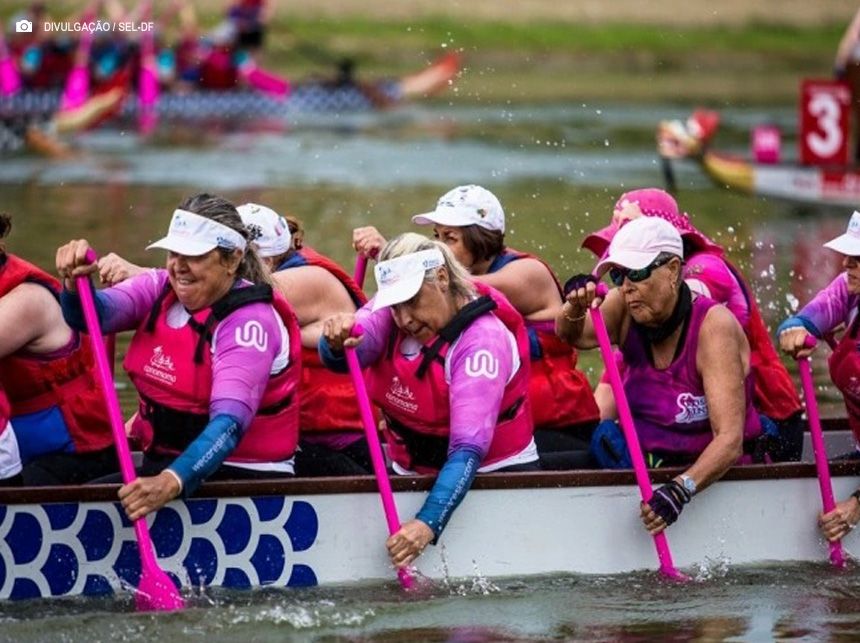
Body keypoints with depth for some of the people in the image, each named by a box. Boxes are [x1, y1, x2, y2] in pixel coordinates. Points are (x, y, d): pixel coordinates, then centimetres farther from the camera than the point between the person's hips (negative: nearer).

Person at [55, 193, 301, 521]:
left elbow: (229, 423, -29)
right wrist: (74, 282, -32)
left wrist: (172, 482, -43)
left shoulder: (250, 321, -16)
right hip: (161, 465, 7)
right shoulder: (160, 288, 7)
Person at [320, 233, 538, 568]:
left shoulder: (484, 338, -23)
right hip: (411, 473, 5)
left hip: (494, 474, -5)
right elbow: (344, 358, -23)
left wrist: (429, 522, -43)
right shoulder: (394, 306, -4)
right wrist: (338, 342, -48)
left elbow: (468, 449, -31)